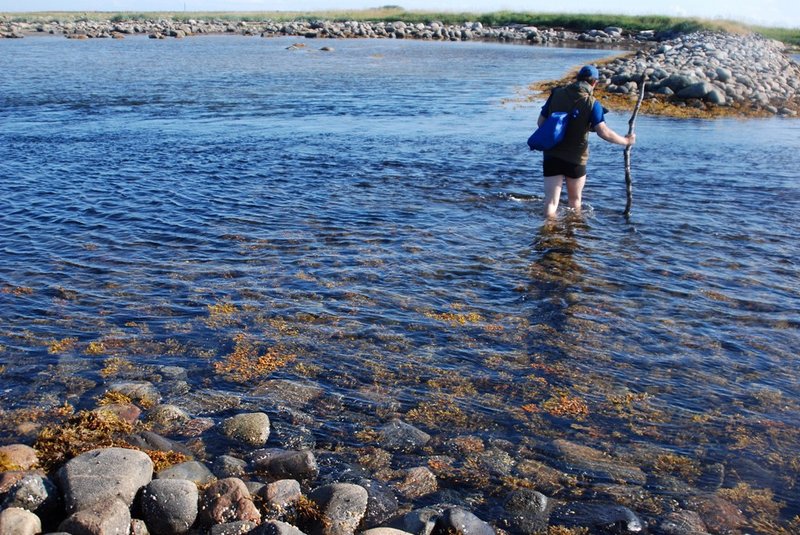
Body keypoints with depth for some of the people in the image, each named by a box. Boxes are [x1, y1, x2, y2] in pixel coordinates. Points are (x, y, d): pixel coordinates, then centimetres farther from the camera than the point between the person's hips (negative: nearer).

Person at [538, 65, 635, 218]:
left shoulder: (557, 93, 1)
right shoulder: (592, 103, -9)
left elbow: (541, 122, 6)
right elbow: (603, 132, -16)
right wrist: (626, 141, -3)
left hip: (551, 155, 2)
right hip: (575, 159, -2)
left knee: (550, 201, 2)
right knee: (575, 200, 20)